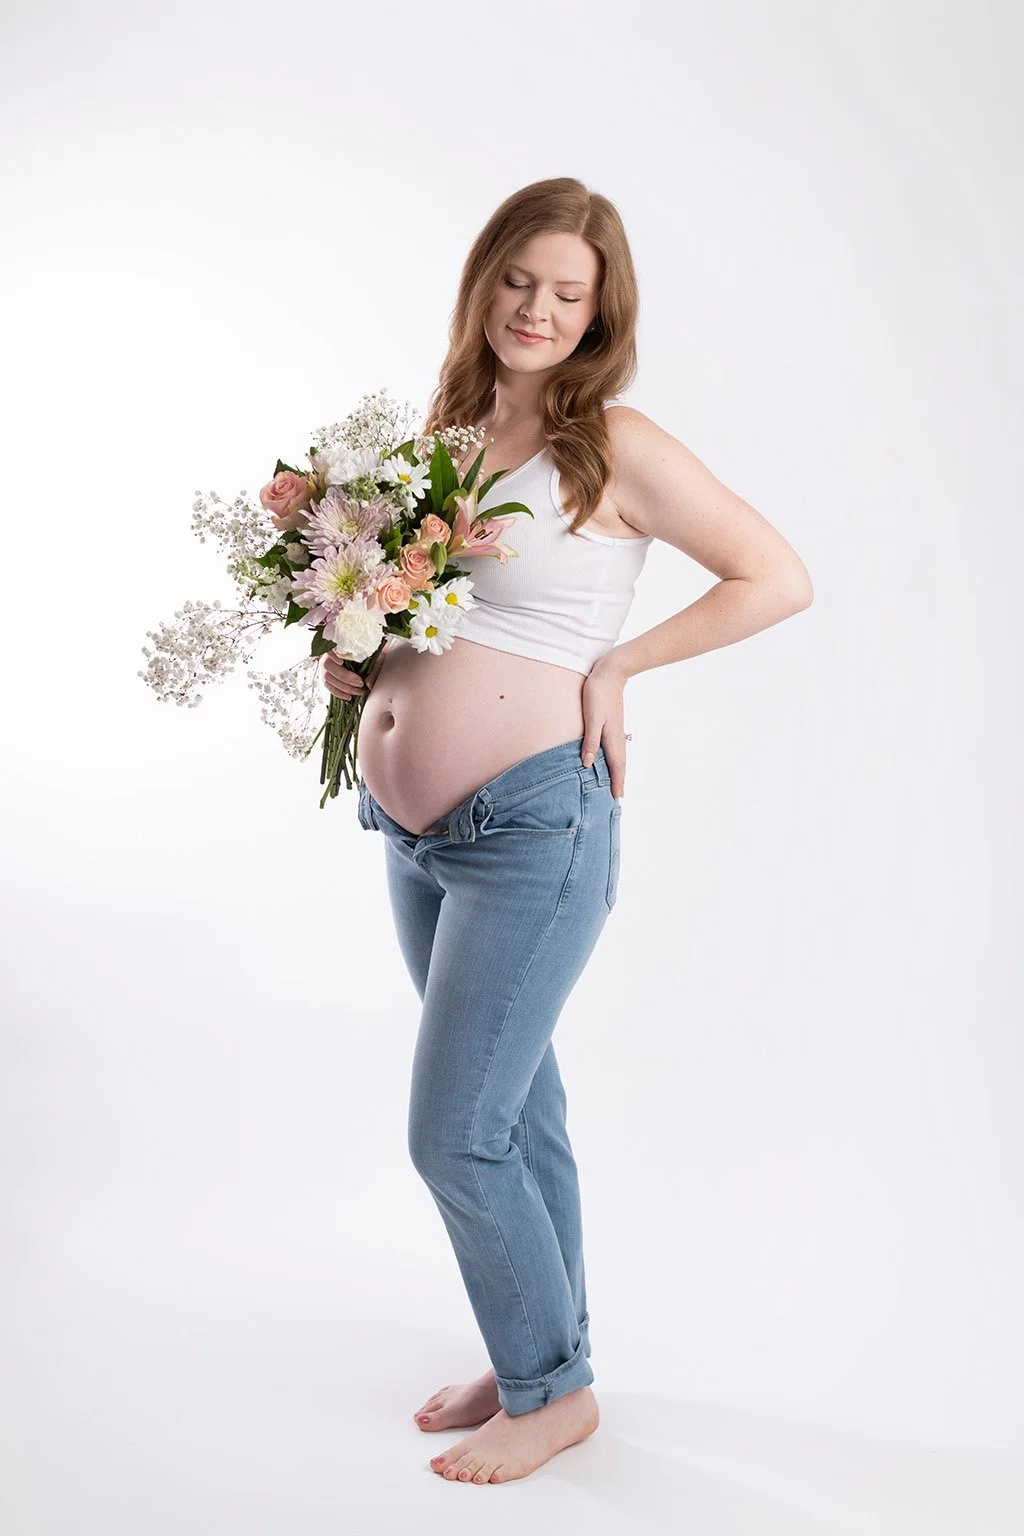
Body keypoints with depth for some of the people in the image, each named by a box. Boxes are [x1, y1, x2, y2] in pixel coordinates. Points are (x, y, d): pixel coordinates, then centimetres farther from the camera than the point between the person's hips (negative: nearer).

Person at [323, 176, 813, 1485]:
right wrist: (362, 657, 3)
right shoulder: (448, 431, 11)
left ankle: (555, 1390, 19)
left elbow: (777, 579, -7)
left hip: (531, 829, -7)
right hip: (411, 834, 7)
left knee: (455, 1137, -3)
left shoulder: (615, 446, -8)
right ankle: (534, 1356, 36)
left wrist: (618, 666, -9)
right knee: (515, 1109, 18)